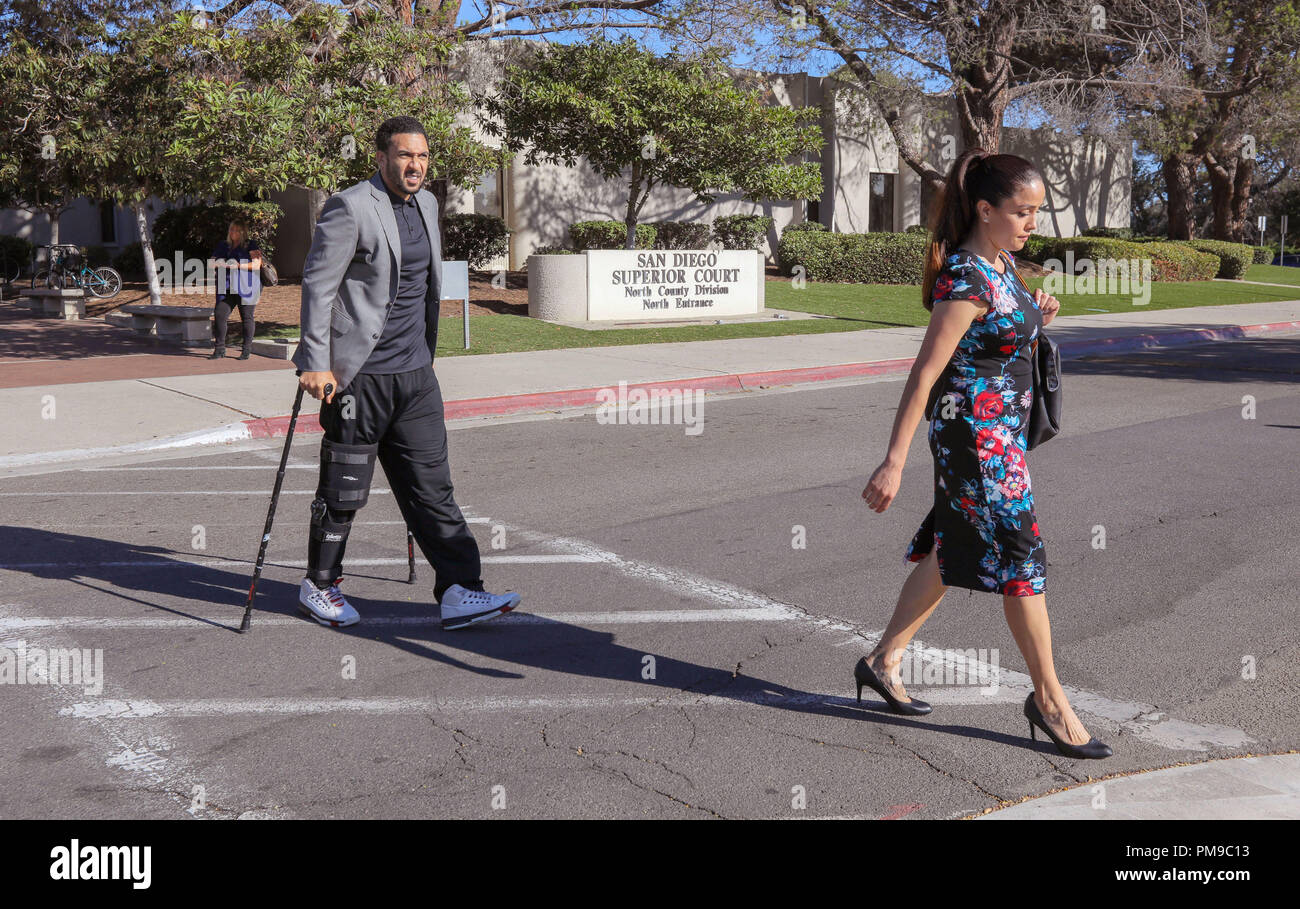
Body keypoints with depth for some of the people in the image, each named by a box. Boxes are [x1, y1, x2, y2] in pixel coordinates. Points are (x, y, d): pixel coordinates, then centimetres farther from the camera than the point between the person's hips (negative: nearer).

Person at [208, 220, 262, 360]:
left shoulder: (250, 245, 6)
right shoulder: (223, 246, 20)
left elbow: (256, 264, -6)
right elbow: (211, 264, 19)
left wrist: (238, 265, -15)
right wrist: (219, 263, -5)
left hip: (246, 288, -4)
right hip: (227, 288, 4)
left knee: (247, 317, -2)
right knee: (219, 315, -7)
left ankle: (247, 350, 8)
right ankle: (219, 349, 1)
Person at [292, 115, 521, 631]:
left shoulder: (427, 204, 14)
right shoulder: (349, 207, -11)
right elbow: (317, 284, -12)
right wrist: (316, 363, -16)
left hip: (415, 373, 7)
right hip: (359, 374, -7)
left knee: (431, 485, 4)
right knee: (344, 489, 5)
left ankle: (459, 592, 4)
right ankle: (318, 586, 23)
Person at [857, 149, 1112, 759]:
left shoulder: (1002, 263, 8)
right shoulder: (966, 279, -20)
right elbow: (925, 373, -22)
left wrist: (1033, 316, 2)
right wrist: (894, 462, -24)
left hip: (1003, 430, 10)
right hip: (975, 433, -10)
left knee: (951, 551, 16)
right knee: (1020, 556, -3)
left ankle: (884, 661, 27)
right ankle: (1049, 698, 10)